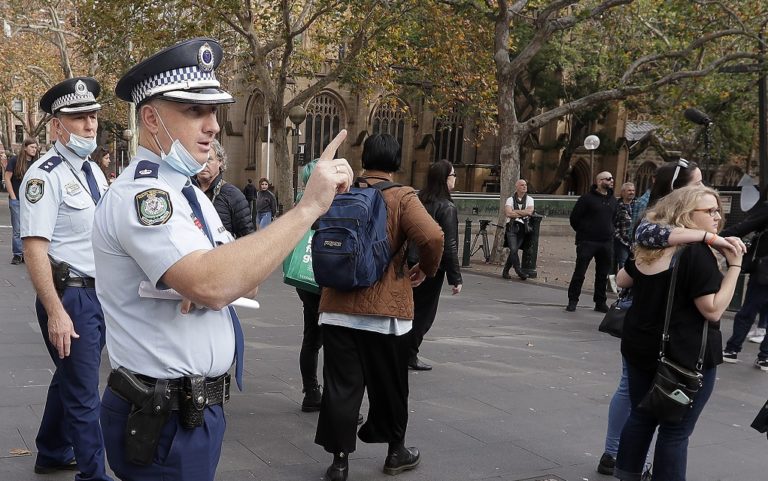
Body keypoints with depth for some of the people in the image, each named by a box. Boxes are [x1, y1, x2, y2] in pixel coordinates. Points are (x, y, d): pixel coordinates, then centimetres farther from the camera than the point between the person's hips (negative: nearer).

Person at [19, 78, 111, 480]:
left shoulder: (94, 172, 11)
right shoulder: (47, 175, -16)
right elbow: (35, 250, -21)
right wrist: (56, 313, -24)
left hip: (98, 294, 9)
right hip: (69, 296, -8)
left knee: (69, 378, 22)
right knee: (83, 395, -1)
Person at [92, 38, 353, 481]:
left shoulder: (188, 193, 11)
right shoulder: (140, 193, -20)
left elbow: (242, 269, 9)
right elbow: (212, 285, -35)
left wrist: (217, 283, -15)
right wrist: (310, 206, -32)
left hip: (195, 407, 9)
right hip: (165, 419, -9)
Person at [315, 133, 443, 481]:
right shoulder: (402, 198, -8)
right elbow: (432, 237, -22)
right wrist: (427, 269, -4)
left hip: (338, 308, 3)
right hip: (385, 310, -3)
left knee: (340, 385, 6)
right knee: (389, 386, 13)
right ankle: (396, 452, 28)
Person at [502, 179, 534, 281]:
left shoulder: (529, 199, 10)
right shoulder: (510, 199, 6)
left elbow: (529, 211, -9)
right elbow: (508, 213, -11)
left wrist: (515, 211, -7)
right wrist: (523, 213, -6)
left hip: (522, 228, 2)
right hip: (511, 227, -2)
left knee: (514, 250, 1)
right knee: (513, 249, -15)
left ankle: (505, 271, 12)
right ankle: (519, 271, -11)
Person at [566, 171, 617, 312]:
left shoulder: (612, 200, 10)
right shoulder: (587, 198, -8)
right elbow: (574, 217, -5)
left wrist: (609, 231, 14)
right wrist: (583, 232, 1)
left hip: (606, 242, 6)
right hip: (587, 242, -5)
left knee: (603, 274, 10)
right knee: (579, 272, -2)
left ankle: (600, 302, 19)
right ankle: (572, 301, 7)